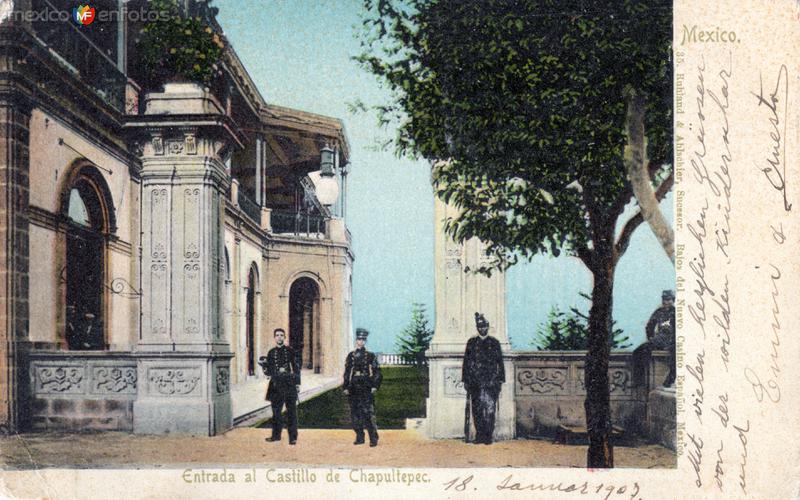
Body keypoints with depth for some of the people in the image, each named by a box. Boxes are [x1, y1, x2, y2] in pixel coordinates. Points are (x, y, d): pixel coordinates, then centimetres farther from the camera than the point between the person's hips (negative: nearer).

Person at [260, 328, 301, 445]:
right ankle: (276, 435, 19)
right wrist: (263, 364, -8)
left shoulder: (290, 351, 2)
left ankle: (293, 437, 1)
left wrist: (297, 383, -1)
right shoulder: (271, 353, 9)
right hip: (276, 385, 3)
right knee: (276, 410, 8)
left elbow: (296, 368, 4)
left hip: (289, 384, -3)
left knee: (291, 411, -2)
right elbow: (268, 372, 11)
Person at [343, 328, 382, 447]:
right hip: (354, 389, 4)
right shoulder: (351, 356, 11)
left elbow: (377, 372, 2)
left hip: (366, 389, -4)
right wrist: (346, 387, 8)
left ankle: (373, 439, -8)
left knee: (368, 414, -10)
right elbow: (347, 372, 14)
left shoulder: (370, 356, 3)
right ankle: (359, 437, 17)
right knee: (355, 414, 7)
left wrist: (375, 386, -7)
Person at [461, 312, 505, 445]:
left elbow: (500, 362, 8)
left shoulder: (494, 343, 8)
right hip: (475, 382, 1)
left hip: (491, 381, -1)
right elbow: (466, 362, 10)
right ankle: (479, 435, 8)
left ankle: (488, 436, -2)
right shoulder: (471, 342, 10)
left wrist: (500, 380, 2)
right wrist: (465, 380, 5)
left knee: (490, 409, -6)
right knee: (477, 410, 2)